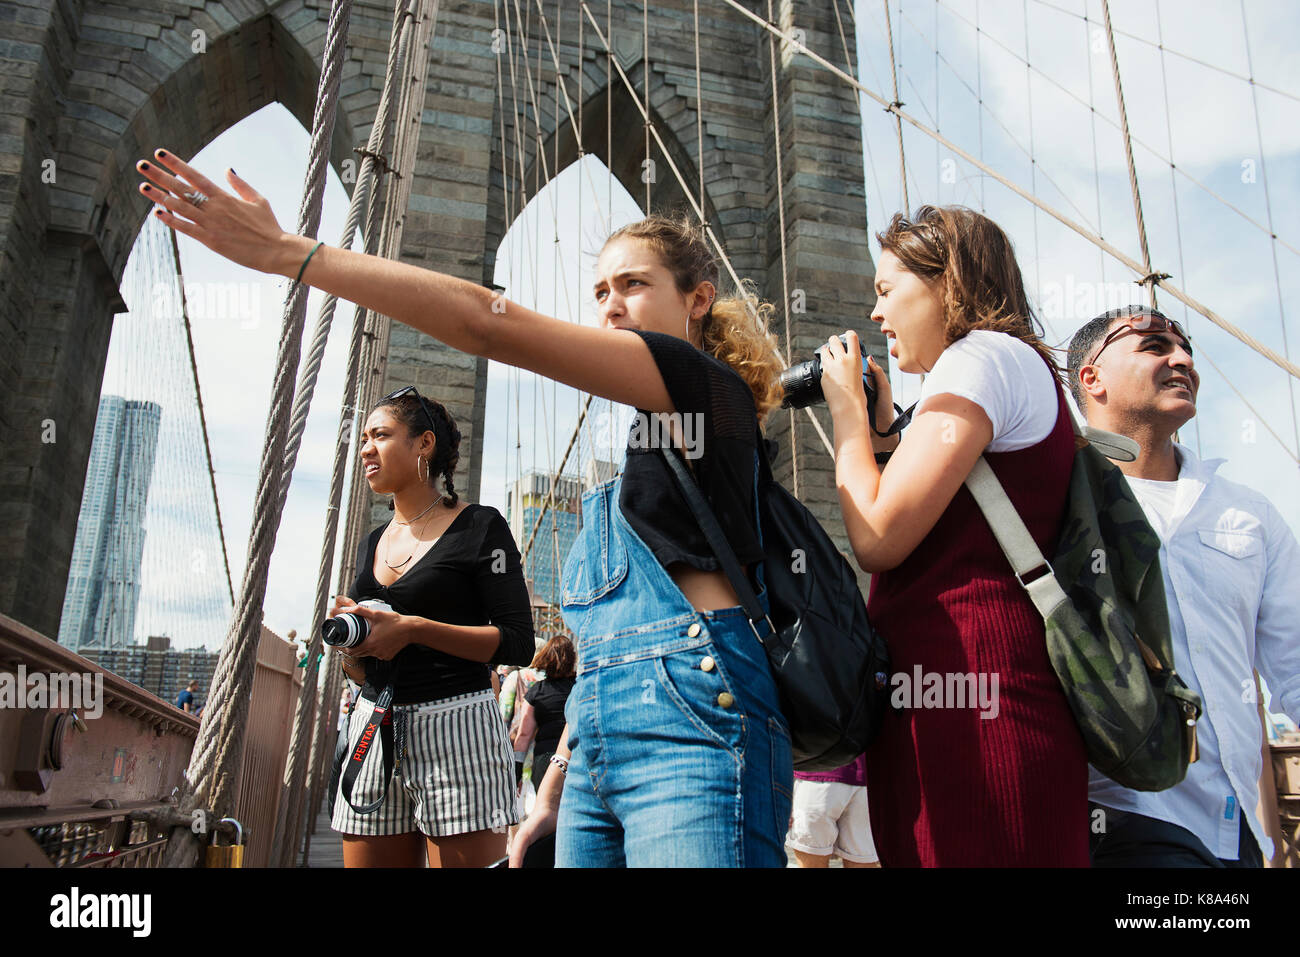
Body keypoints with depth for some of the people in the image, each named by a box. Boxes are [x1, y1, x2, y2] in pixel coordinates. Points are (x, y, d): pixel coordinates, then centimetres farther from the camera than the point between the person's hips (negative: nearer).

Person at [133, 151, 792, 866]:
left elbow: (489, 322, -10)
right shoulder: (635, 458, 26)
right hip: (602, 746, 8)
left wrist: (288, 253, -9)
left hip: (689, 726, -8)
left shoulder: (707, 384, -2)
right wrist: (556, 782, 21)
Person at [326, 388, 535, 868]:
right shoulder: (372, 544, 18)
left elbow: (517, 641, -9)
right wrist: (348, 643, -1)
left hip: (456, 727, -6)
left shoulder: (478, 527, -2)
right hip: (374, 733, 6)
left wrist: (413, 629, -17)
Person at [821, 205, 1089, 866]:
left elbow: (878, 539, -14)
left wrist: (849, 410, 0)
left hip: (965, 697, -10)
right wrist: (883, 431, 19)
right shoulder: (1020, 368, 25)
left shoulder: (983, 355, -6)